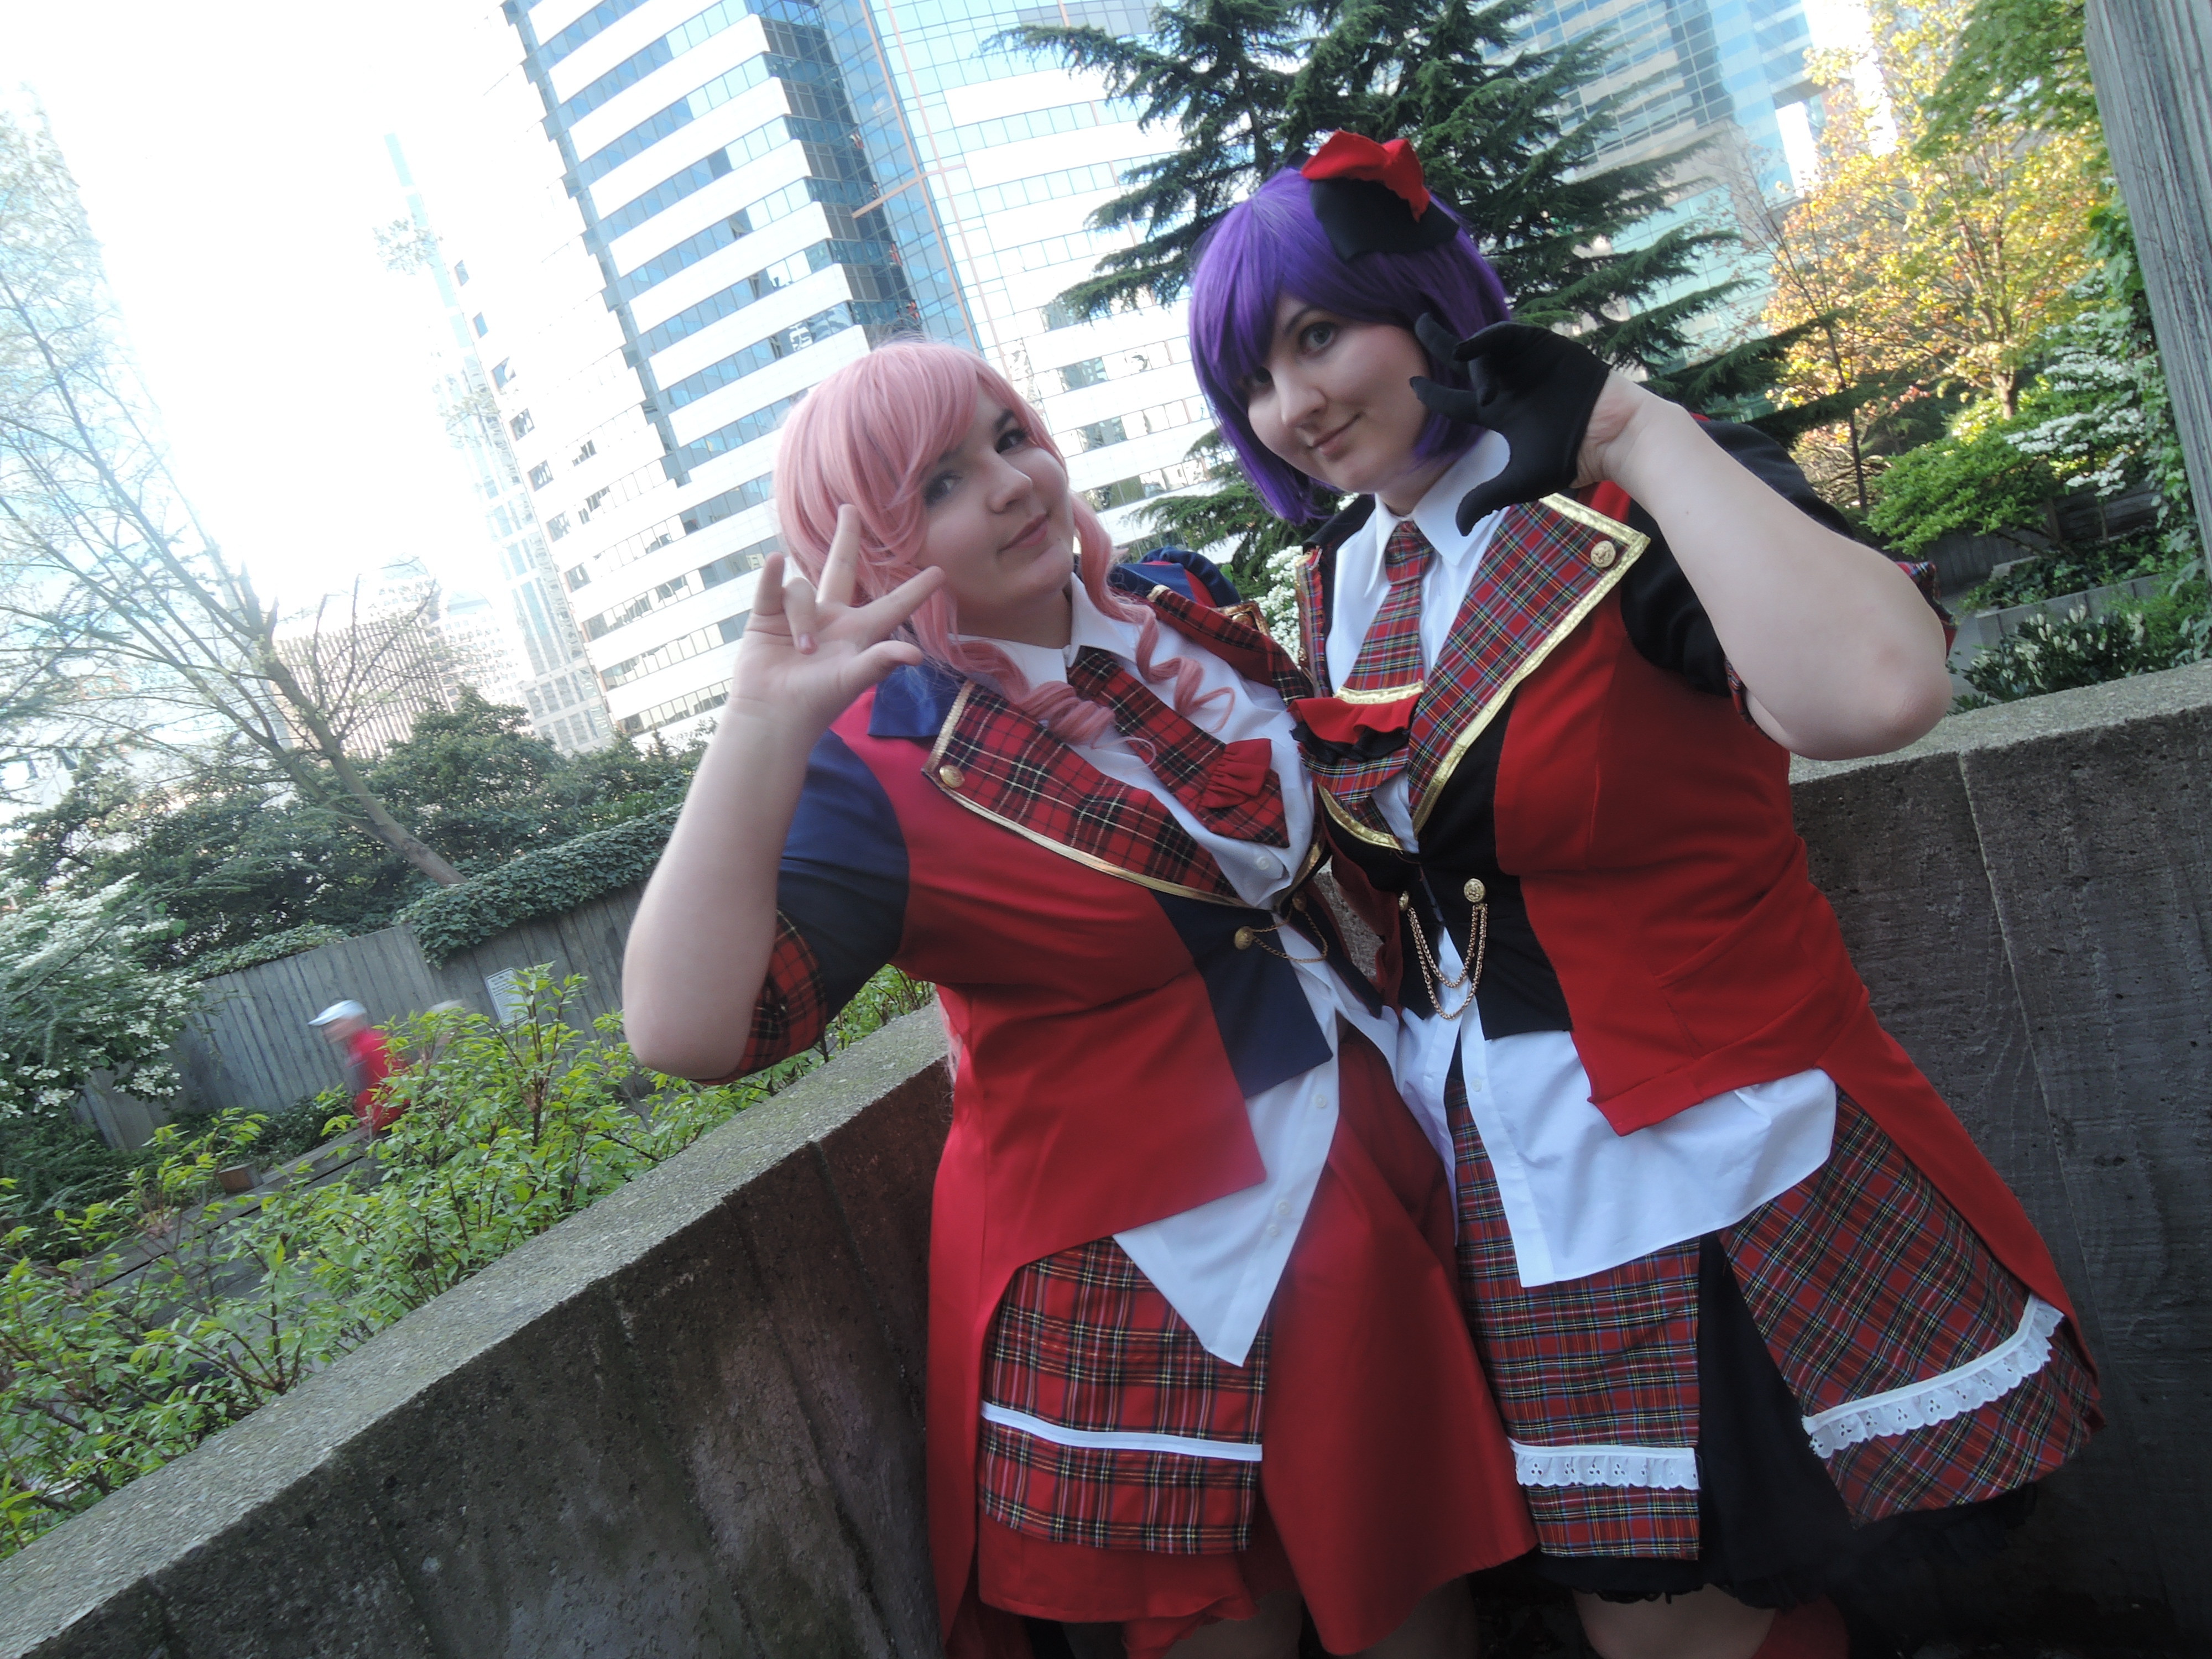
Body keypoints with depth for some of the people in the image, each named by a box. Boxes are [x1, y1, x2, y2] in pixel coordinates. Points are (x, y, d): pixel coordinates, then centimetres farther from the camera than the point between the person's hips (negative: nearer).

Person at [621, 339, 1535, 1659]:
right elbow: (686, 1029, -33)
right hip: (1144, 1282, -6)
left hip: (1365, 1189, 6)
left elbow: (1324, 808, 20)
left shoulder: (1175, 612, 0)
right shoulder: (882, 770, -18)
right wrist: (764, 723, -38)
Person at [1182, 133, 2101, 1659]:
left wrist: (1633, 427, -27)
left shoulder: (1640, 505, -16)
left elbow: (1876, 690, -38)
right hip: (1507, 1185, 6)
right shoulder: (1338, 583, 5)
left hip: (1724, 1172, -6)